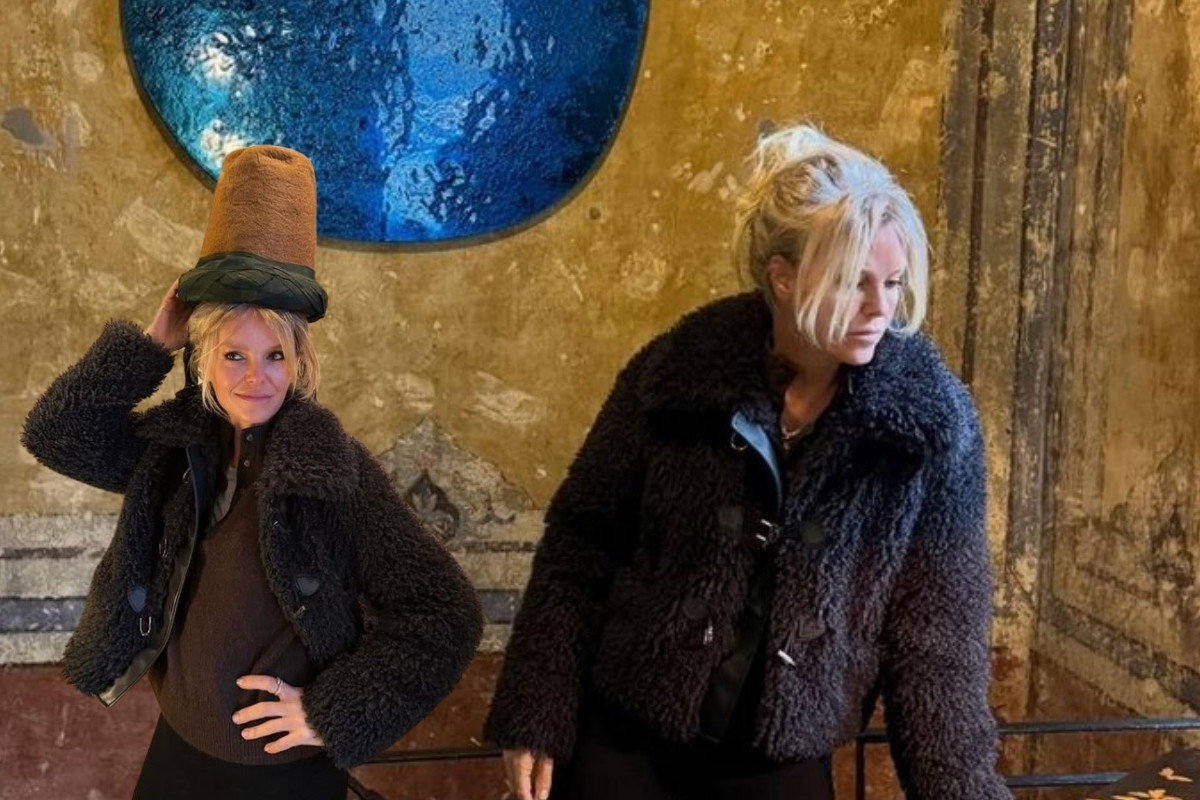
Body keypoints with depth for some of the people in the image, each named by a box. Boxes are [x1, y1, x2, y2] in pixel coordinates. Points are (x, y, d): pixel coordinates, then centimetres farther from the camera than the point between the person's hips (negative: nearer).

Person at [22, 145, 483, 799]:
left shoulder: (338, 471, -20)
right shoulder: (179, 443, -2)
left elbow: (446, 615, -20)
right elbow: (56, 436, -5)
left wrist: (332, 715, -16)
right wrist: (151, 344, -12)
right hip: (177, 746, 5)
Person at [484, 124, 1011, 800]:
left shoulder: (932, 417, -9)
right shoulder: (680, 368, -10)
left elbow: (937, 620, -4)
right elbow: (582, 541, -2)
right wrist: (536, 716, -3)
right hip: (625, 736, 0)